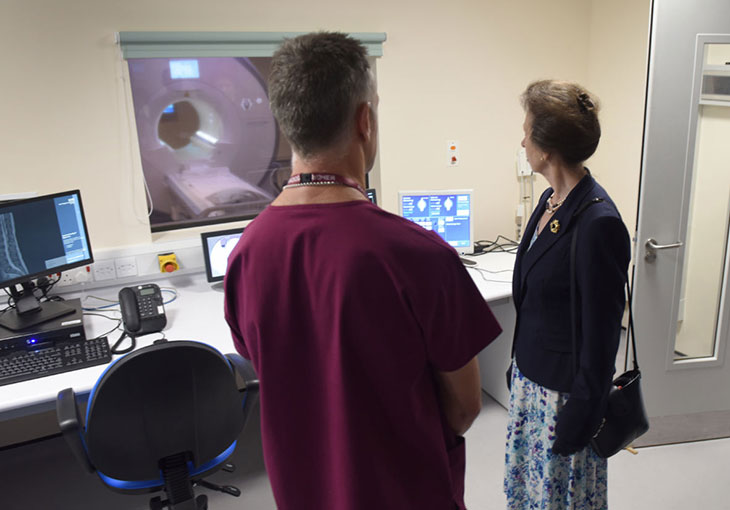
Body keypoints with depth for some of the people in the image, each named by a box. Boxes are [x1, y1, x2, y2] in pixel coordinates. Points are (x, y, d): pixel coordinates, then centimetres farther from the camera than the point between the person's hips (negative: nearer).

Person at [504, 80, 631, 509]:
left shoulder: (598, 224, -25)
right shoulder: (552, 200, 1)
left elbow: (601, 333, -20)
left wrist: (579, 418, -14)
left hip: (566, 392, -8)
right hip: (531, 378, 8)